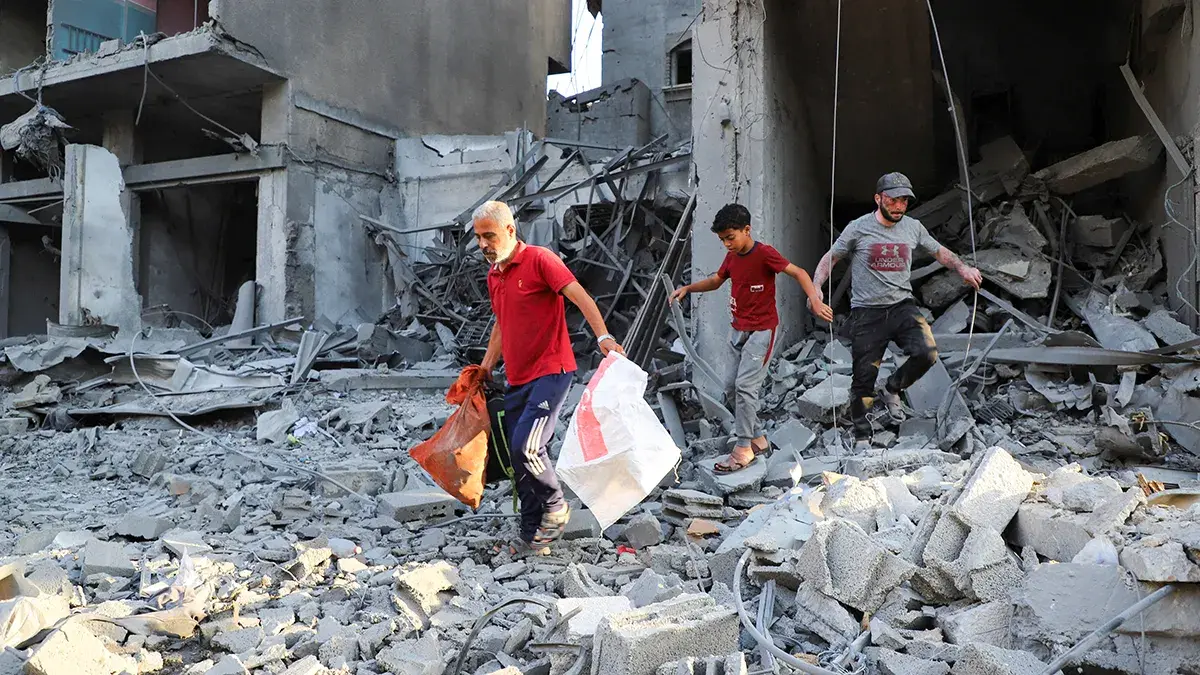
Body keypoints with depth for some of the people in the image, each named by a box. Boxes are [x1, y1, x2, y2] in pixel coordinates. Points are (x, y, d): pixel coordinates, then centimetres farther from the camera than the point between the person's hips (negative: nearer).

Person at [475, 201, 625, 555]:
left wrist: (603, 336, -31)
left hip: (550, 371, -8)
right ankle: (533, 536, 16)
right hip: (517, 379, 8)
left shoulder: (539, 260, -8)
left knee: (525, 445, -20)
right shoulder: (493, 276, 16)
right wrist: (485, 369, 25)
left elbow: (581, 297, -17)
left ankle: (555, 505, 6)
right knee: (519, 458, 6)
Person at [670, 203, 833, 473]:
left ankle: (743, 449, -9)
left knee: (745, 385, -16)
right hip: (739, 330, 8)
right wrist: (688, 288, 5)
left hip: (762, 331, -8)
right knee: (737, 387, 9)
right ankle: (758, 439, 23)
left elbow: (799, 273, -17)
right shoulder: (732, 257, 6)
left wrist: (814, 299, -33)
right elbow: (715, 281, 21)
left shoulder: (764, 253, -16)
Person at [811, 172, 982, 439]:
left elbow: (939, 251, 20)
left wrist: (963, 268, 2)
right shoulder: (858, 228, -3)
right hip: (867, 312, -3)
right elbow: (830, 258, 5)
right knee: (864, 378, 0)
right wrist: (816, 287, -12)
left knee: (927, 353, -21)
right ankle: (862, 435, 18)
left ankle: (892, 390, 9)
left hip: (902, 306, 3)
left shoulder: (913, 227, 6)